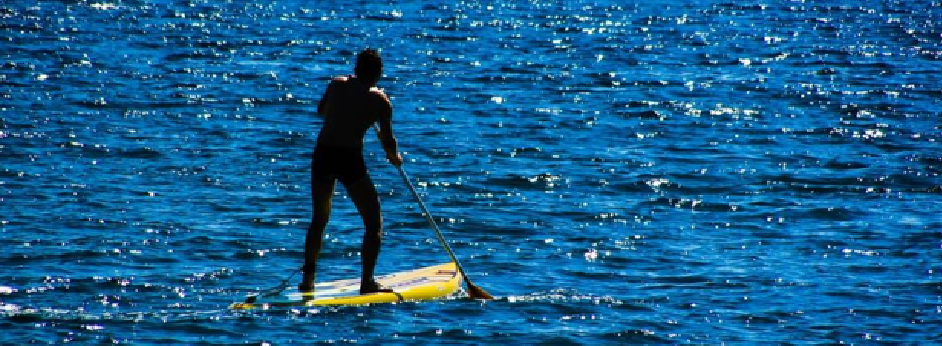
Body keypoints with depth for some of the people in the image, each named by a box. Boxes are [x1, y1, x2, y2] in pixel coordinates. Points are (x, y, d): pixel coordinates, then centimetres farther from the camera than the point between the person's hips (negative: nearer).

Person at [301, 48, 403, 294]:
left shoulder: (337, 85, 11)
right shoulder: (378, 99, -1)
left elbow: (321, 111, 30)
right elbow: (388, 140, -1)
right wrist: (395, 157, 18)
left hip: (322, 155, 5)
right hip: (349, 158, -5)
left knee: (319, 219, 22)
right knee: (374, 223, 7)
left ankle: (307, 279, 20)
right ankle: (367, 281, -2)